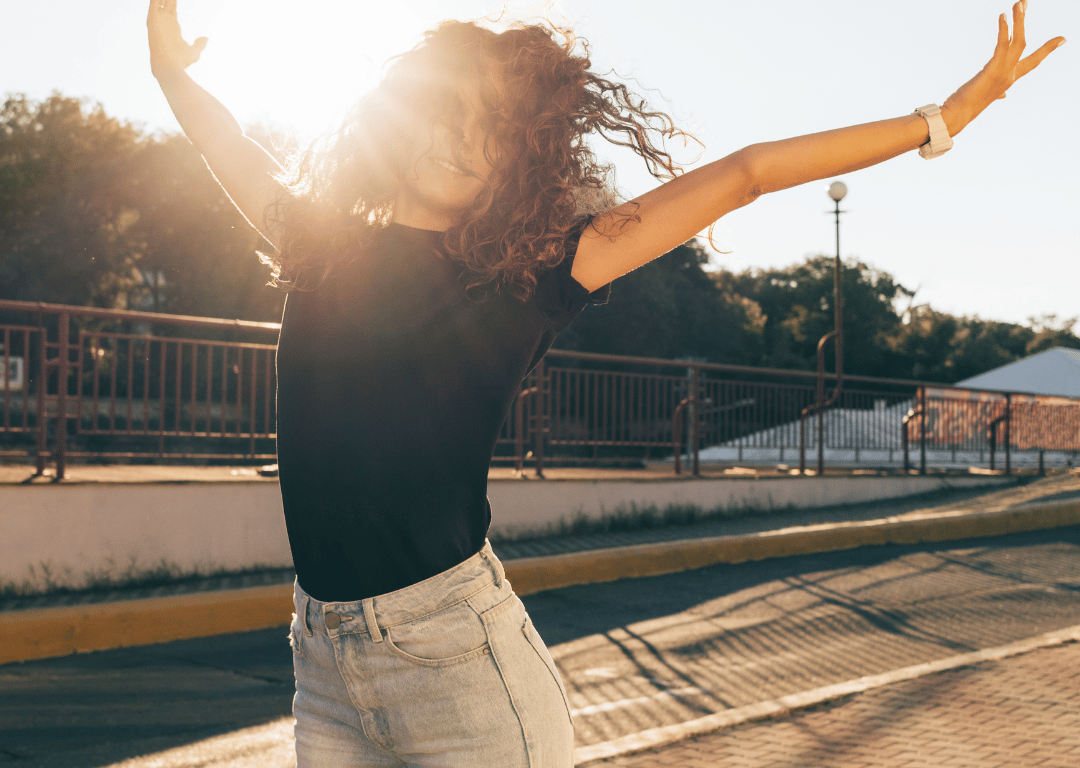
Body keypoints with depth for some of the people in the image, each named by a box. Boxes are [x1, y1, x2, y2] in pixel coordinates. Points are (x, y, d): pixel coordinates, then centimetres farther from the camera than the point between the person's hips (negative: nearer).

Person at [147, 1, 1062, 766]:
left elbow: (741, 176, 1)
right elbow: (235, 152, 31)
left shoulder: (524, 274, -1)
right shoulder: (321, 244, 9)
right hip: (327, 668, 4)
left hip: (458, 659, -3)